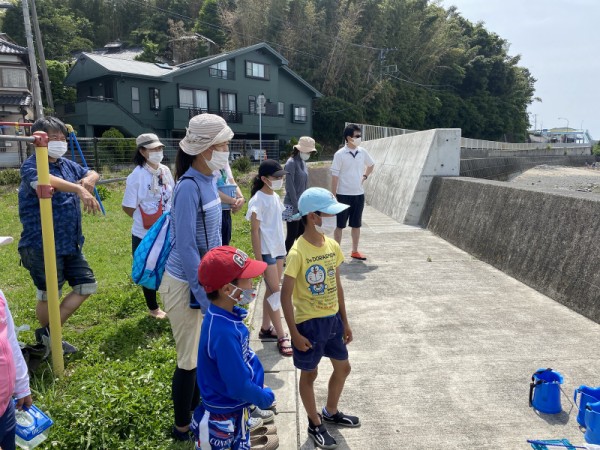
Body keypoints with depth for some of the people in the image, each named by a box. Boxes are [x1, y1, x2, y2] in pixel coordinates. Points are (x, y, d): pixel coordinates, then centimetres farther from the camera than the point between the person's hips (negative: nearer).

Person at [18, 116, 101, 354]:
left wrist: (88, 179, -11)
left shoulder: (67, 164, 10)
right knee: (49, 296, 6)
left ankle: (49, 332, 20)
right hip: (42, 246, -8)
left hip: (71, 243, 8)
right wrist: (79, 189, -51)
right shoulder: (31, 165, -14)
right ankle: (48, 340, 31)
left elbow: (92, 174, 16)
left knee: (87, 285, 10)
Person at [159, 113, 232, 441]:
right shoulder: (189, 187, -23)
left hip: (204, 278, 8)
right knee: (190, 359, 8)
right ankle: (182, 427, 30)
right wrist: (205, 296, -20)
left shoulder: (209, 180, 3)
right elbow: (186, 248, -23)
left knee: (204, 353, 20)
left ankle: (196, 411, 40)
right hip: (185, 284, -8)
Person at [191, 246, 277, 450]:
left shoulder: (227, 314, -8)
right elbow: (238, 386, -30)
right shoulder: (224, 333, -37)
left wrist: (258, 387, 14)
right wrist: (264, 397, -12)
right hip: (224, 415, -8)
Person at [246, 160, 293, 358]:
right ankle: (281, 337, 4)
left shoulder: (275, 197, 9)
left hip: (278, 250, 8)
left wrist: (282, 249, 16)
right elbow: (254, 231, -15)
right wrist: (258, 259, -16)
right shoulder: (258, 200, -15)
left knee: (271, 290, 13)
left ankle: (266, 329, 25)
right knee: (275, 291, -3)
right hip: (266, 252, -8)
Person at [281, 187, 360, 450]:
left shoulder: (333, 246, -2)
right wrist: (294, 333, -15)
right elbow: (285, 296, -17)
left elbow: (337, 285, 7)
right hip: (309, 323, -7)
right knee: (309, 374, 13)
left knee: (343, 367, 20)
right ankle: (315, 424, 35)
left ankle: (331, 412, 45)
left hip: (332, 319, 7)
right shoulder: (297, 253, -22)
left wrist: (344, 321, 11)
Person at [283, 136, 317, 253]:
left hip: (302, 204, 8)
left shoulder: (303, 162, 11)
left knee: (302, 233, 12)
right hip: (292, 205, -8)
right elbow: (290, 186, -18)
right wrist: (296, 206, -19)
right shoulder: (291, 163, -14)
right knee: (292, 234, -3)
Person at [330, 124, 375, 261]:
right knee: (340, 225, 5)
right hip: (344, 195, -4)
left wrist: (365, 176, 9)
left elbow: (371, 164, 24)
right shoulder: (340, 154, -10)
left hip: (359, 194, 5)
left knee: (356, 225, 12)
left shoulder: (362, 152, 3)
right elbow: (334, 176, -10)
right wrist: (333, 197, -12)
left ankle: (355, 251, 24)